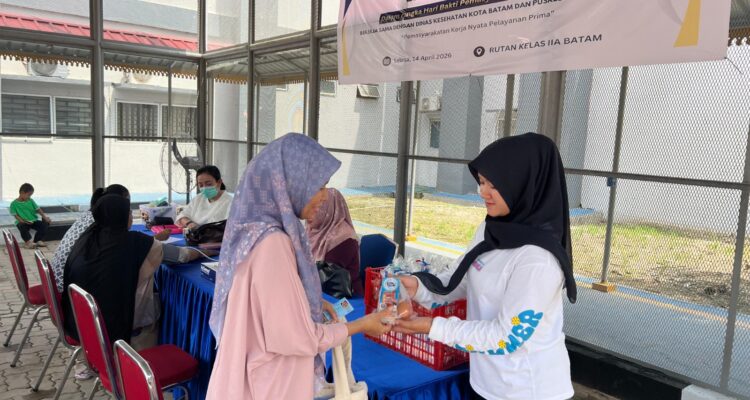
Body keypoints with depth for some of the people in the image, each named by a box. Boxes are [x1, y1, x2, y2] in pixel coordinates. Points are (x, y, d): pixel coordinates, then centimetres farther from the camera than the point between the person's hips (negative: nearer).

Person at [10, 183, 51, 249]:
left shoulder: (31, 201, 11)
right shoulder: (14, 204, 0)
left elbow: (38, 209, 7)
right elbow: (15, 215, -5)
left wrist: (45, 217, -7)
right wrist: (22, 221, -21)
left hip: (33, 221, 4)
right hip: (22, 222, -4)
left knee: (44, 224, -21)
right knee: (22, 227, -37)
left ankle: (38, 240, -25)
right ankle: (28, 242, -45)